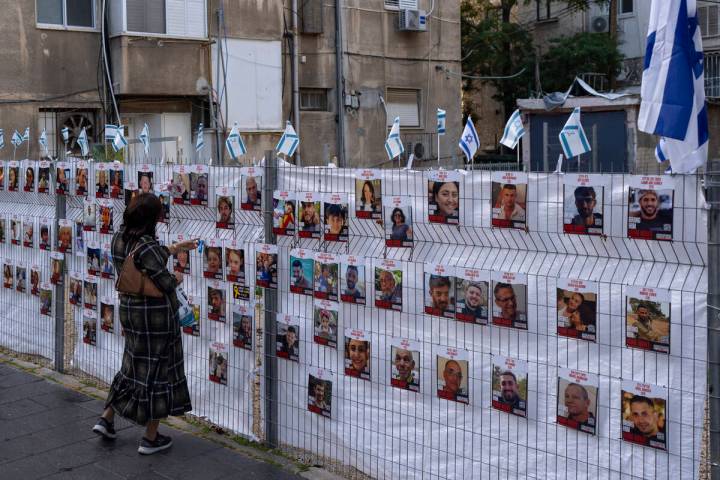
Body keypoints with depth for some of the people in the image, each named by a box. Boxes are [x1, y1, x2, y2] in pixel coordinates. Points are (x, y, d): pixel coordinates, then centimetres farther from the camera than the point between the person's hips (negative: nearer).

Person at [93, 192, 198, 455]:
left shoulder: (119, 238, 1)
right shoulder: (146, 246, -25)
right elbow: (165, 283, -21)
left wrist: (177, 247, 24)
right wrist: (177, 277, 1)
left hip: (129, 308, 8)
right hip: (156, 313, -8)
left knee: (134, 363, 24)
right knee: (157, 368, 5)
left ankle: (106, 419, 27)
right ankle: (150, 438, 15)